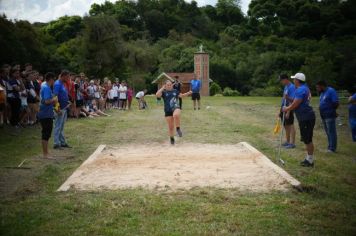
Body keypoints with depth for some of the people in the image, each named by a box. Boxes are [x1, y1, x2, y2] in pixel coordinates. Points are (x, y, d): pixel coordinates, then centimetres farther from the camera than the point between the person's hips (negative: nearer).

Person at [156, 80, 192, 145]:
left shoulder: (175, 91, 11)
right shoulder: (164, 92, 3)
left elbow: (181, 95, 24)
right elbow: (157, 95, -15)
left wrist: (188, 93, 10)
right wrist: (162, 88, -9)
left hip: (176, 108, 0)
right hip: (168, 111, 0)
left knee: (176, 115, -38)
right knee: (170, 126, 5)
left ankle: (178, 129, -19)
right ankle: (172, 139, 26)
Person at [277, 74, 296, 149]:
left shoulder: (291, 87, -15)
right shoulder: (286, 87, 13)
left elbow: (292, 100, -19)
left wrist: (288, 112, -22)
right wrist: (280, 111, 20)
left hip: (289, 110, -9)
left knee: (290, 125, -4)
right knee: (286, 126, 15)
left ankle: (292, 143, 1)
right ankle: (287, 141, 25)